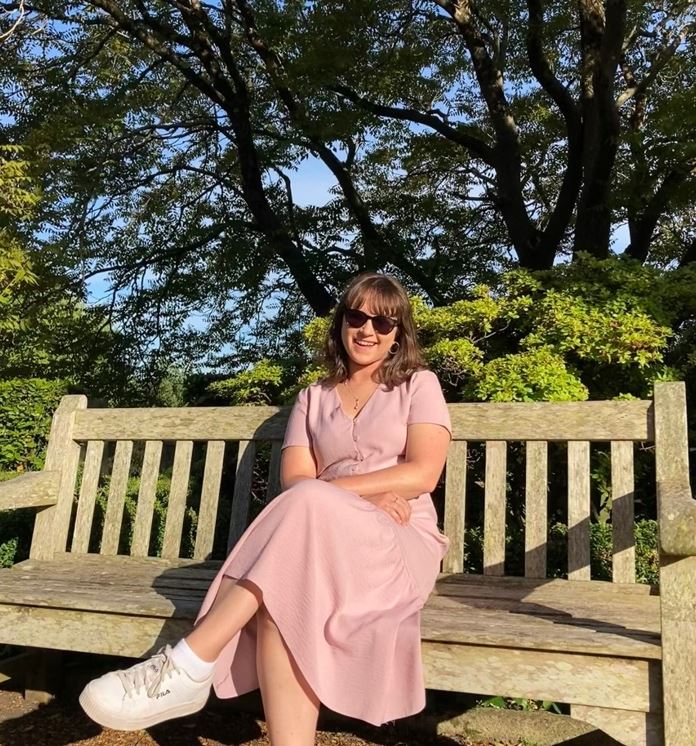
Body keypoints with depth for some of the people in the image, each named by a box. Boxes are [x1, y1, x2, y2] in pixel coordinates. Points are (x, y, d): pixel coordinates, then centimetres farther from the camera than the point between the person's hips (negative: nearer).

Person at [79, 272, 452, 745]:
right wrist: (368, 495, -16)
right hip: (327, 538, 3)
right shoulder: (313, 399, 17)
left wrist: (325, 490, -12)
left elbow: (423, 474, -6)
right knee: (284, 592, -36)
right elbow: (294, 481, 3)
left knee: (307, 506, -35)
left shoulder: (419, 385, 10)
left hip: (402, 543, -2)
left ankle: (188, 666, -33)